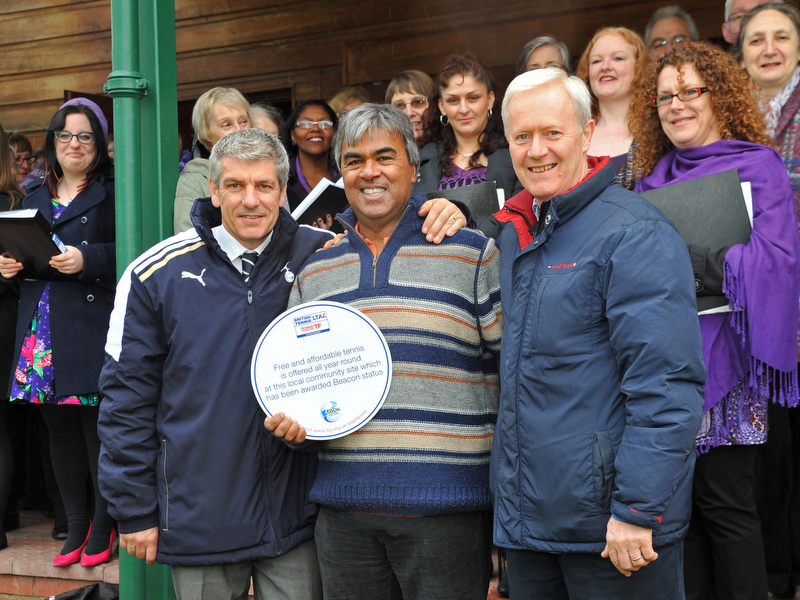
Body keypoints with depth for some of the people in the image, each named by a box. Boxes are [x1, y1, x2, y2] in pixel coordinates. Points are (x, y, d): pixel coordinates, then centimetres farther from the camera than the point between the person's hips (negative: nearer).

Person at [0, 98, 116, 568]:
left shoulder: (112, 193, 1)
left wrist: (88, 259, -20)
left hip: (91, 331, -6)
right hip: (43, 331, 6)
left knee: (98, 430, -3)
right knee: (60, 430, 10)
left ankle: (103, 527, 11)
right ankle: (77, 525, 21)